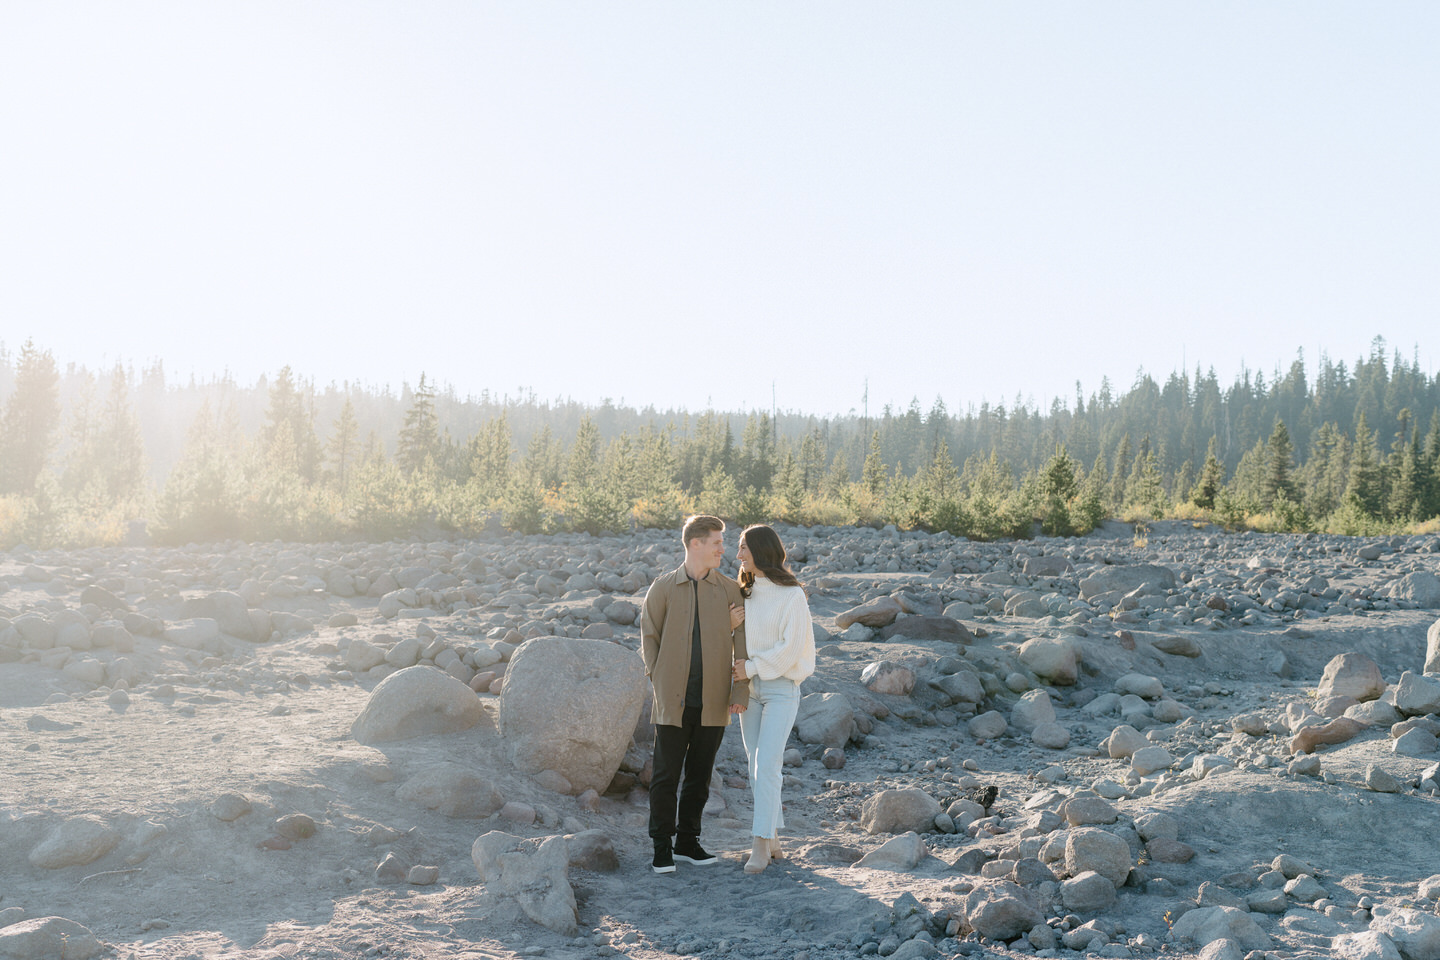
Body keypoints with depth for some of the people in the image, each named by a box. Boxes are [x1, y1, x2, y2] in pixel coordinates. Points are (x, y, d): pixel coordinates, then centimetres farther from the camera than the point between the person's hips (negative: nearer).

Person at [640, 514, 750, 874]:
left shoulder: (730, 590, 4)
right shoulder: (663, 588, 1)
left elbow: (741, 641, 4)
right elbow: (649, 638, 8)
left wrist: (740, 690, -2)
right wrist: (660, 683, 1)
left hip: (712, 703, 2)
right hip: (673, 702, -2)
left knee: (699, 777, 10)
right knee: (665, 776, 0)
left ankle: (687, 841, 24)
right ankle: (662, 848, 10)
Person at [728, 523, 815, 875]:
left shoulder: (792, 595, -10)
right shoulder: (745, 595, 9)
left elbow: (789, 648, -16)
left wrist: (751, 667, -14)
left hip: (782, 689, -6)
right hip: (750, 688, 7)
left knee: (765, 766, -14)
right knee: (758, 768, 8)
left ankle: (760, 846, -10)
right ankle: (773, 841, 18)